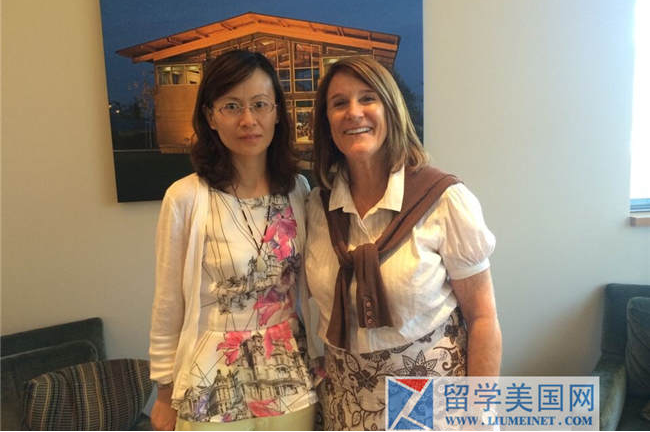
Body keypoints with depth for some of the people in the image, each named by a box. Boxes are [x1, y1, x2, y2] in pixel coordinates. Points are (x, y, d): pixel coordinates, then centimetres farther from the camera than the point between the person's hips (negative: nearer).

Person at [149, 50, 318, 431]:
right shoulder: (186, 198, -14)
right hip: (215, 390, -2)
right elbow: (169, 306, -6)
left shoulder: (298, 190, -3)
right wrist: (166, 392, 1)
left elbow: (308, 288, 6)